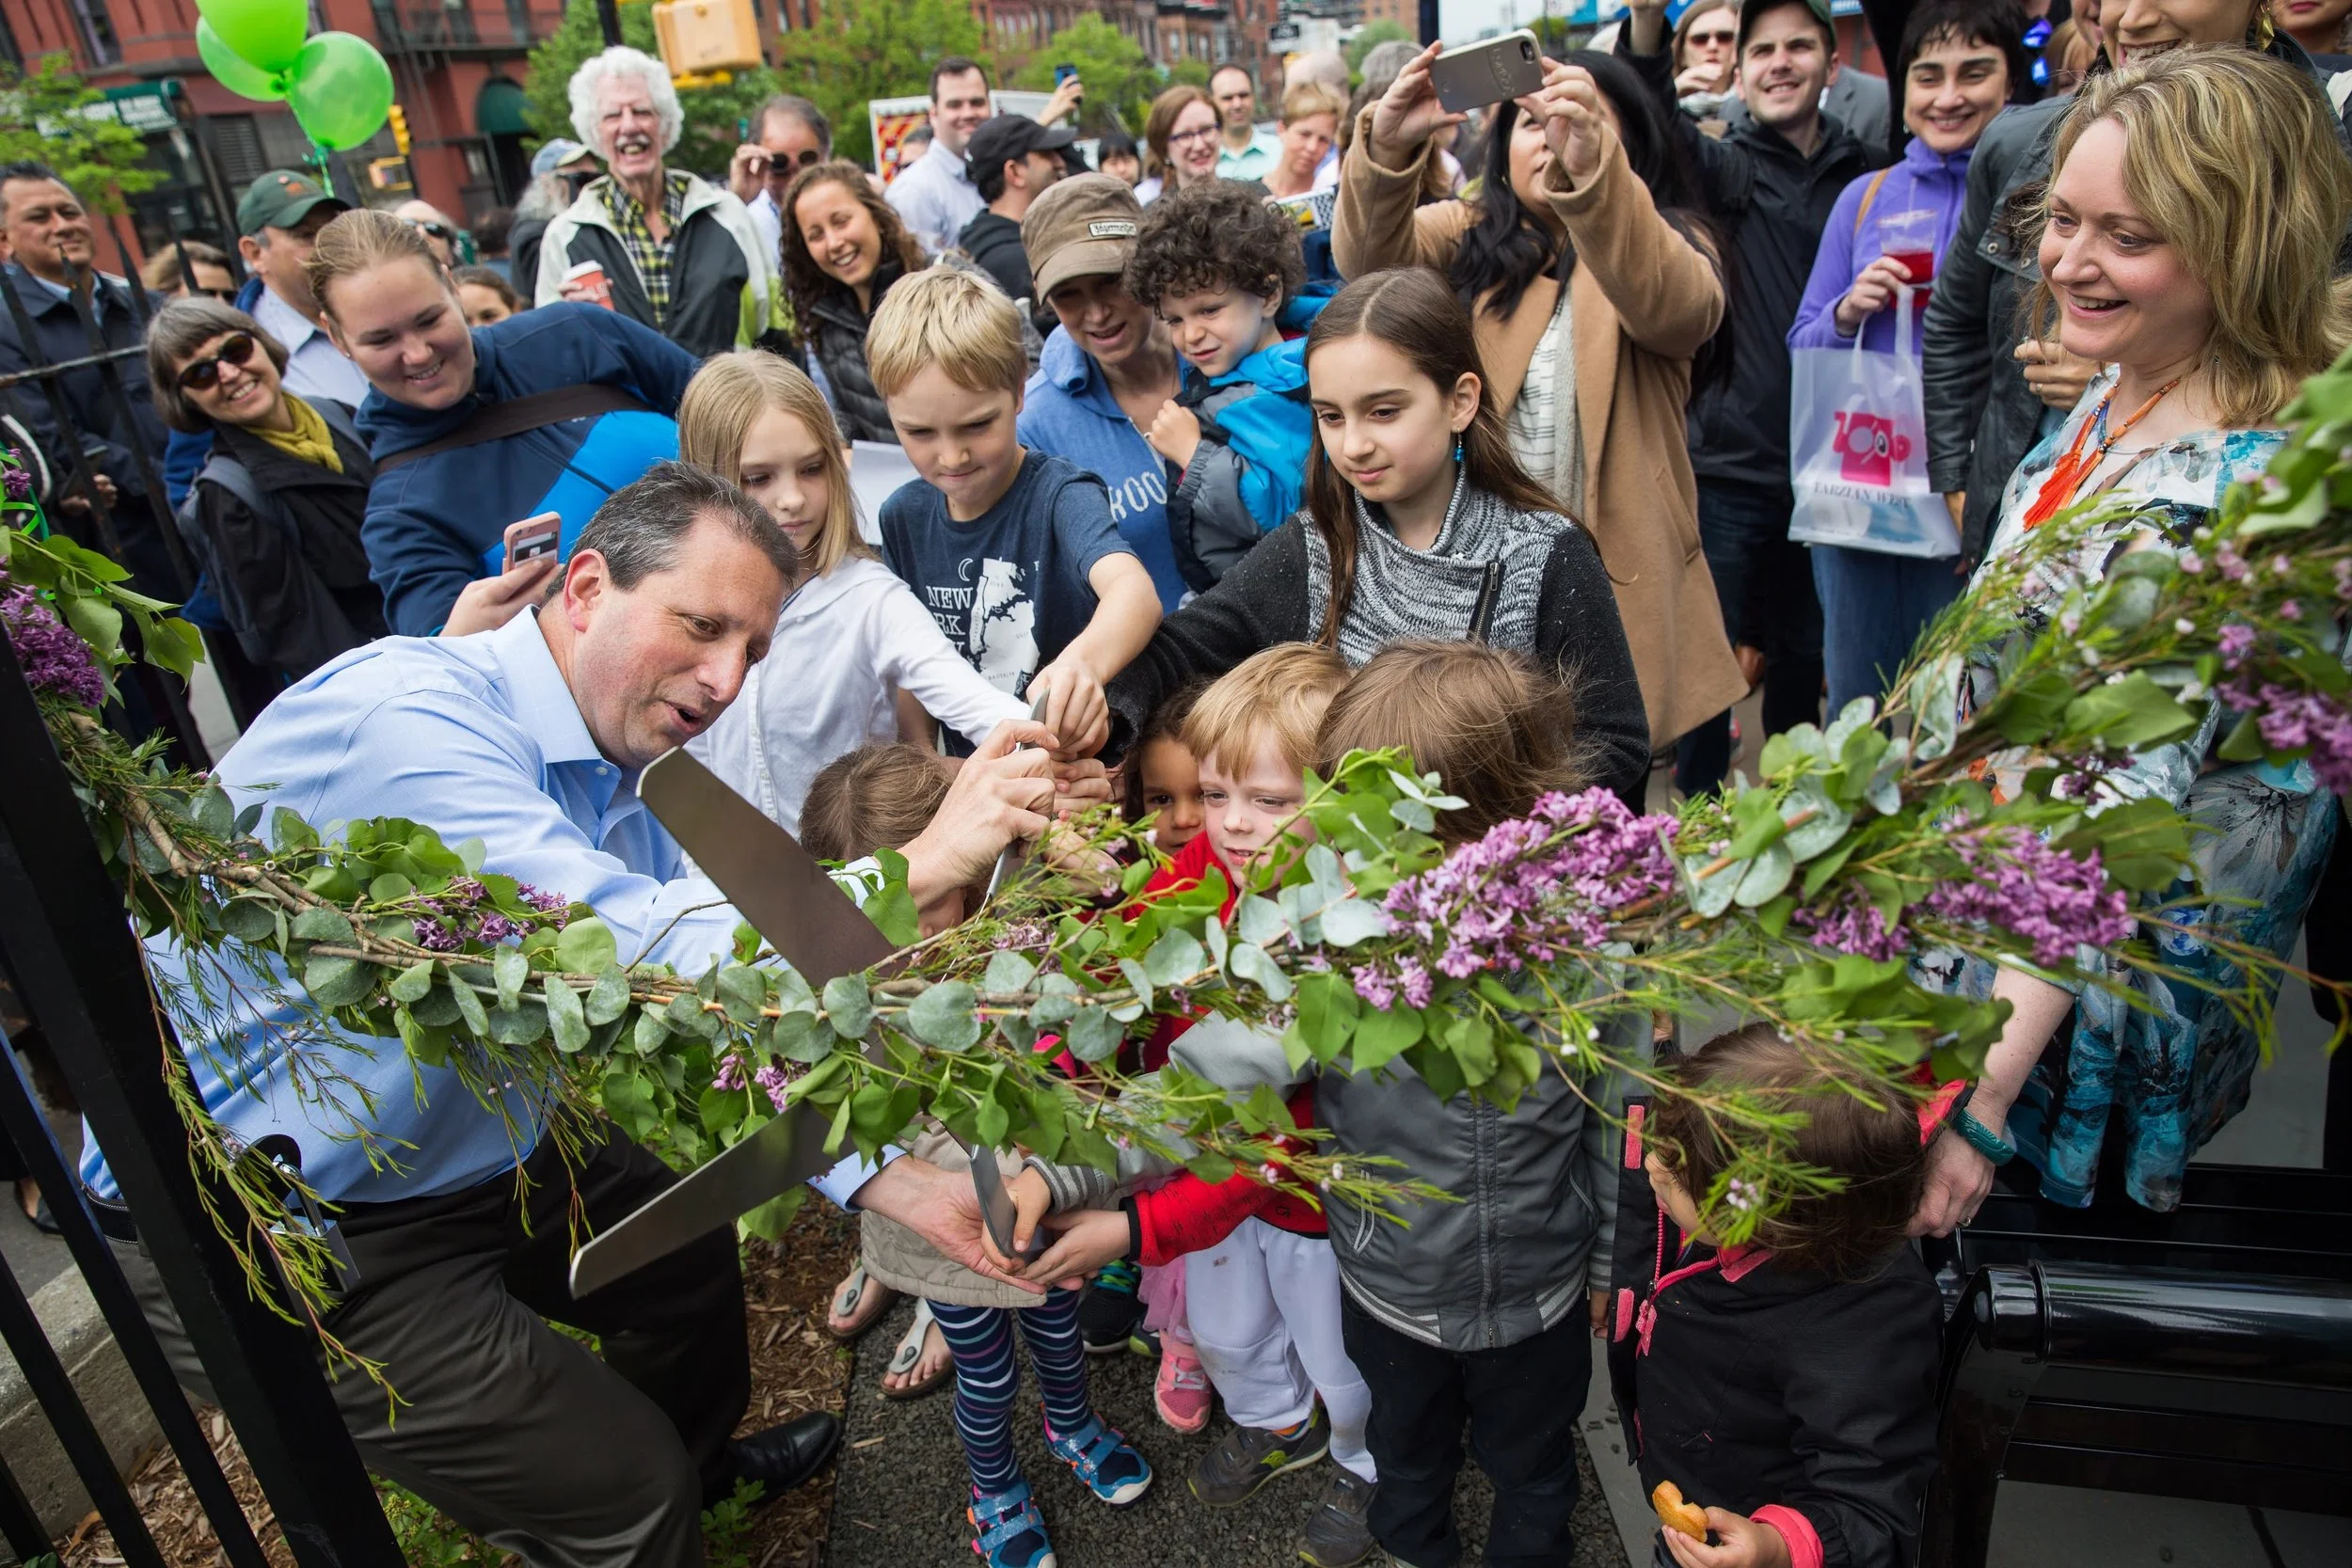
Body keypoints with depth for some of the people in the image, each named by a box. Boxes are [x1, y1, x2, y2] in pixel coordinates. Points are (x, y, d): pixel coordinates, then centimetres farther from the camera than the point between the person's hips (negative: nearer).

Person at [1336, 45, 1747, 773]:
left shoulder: (1672, 246, 4)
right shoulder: (1465, 239, 8)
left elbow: (1671, 306, -21)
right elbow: (1370, 255, -12)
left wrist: (1592, 165, -37)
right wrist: (1388, 145, -33)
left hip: (1617, 577, 0)